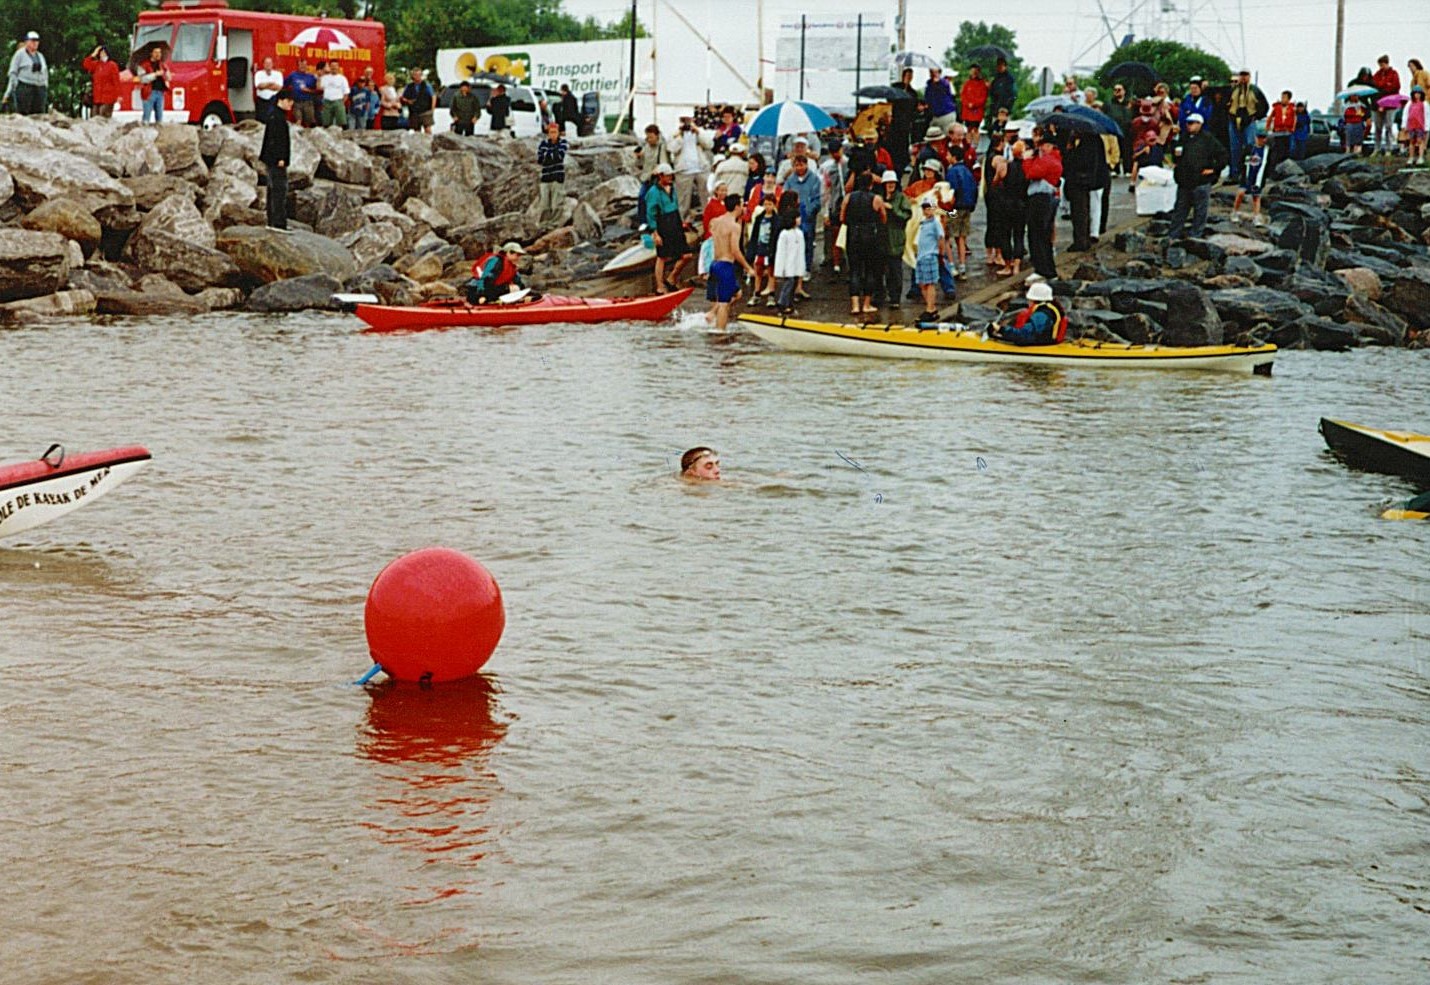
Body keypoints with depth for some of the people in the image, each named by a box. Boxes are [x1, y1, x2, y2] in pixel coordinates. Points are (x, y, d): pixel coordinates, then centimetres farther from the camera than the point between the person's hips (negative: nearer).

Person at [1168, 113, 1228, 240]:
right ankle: (1172, 236, 14)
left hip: (1201, 183, -5)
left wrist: (1214, 169, -7)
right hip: (1184, 182, 5)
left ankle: (1196, 237, 7)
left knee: (1200, 212, 0)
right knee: (1180, 210, 10)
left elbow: (1222, 156, -4)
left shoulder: (1208, 139, -4)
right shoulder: (1184, 138, 14)